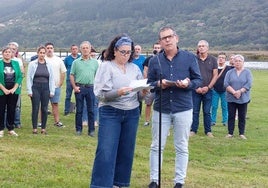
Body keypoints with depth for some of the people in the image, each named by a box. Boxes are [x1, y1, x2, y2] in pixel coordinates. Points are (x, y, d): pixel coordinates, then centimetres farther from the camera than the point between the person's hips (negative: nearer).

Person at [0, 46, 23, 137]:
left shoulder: (16, 63, 8)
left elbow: (20, 77, 5)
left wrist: (14, 88, -6)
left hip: (14, 91, 3)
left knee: (12, 110, 6)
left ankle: (11, 129, 15)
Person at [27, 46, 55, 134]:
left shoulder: (49, 65, 6)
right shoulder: (32, 64, 1)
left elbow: (51, 79, 7)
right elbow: (29, 78, 0)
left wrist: (52, 91, 2)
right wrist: (29, 90, -6)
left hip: (46, 88, 2)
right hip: (35, 87, -2)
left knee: (44, 109, 4)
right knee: (35, 108, -1)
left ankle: (43, 128, 12)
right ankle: (34, 128, 7)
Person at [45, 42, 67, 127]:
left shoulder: (58, 60, 9)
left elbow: (63, 72, 12)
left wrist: (60, 83, 5)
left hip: (56, 86, 3)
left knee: (55, 104, 6)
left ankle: (57, 121, 11)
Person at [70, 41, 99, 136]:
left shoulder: (95, 62, 7)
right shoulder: (76, 62, 3)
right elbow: (71, 75, 4)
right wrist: (74, 87, -4)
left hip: (90, 88, 1)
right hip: (79, 88, -1)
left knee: (91, 110, 4)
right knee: (79, 110, 6)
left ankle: (91, 130, 10)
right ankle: (78, 129, 15)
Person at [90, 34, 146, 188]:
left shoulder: (135, 68, 9)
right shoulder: (106, 66, -4)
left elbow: (139, 95, 11)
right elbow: (100, 93, -13)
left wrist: (143, 92, -12)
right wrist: (118, 92, -28)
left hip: (132, 114, 4)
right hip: (110, 113, -4)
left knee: (126, 152, 10)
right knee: (106, 152, -6)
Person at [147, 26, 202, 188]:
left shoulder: (190, 57, 0)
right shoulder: (155, 61, 5)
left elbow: (198, 80, 2)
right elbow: (149, 83, 7)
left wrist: (188, 84, -19)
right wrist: (158, 84, -15)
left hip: (183, 109, -1)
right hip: (161, 109, 2)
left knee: (182, 148, 7)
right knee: (157, 147, 7)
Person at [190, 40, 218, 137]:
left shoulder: (213, 59, 4)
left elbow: (215, 75, 3)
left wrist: (208, 87, -7)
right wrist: (196, 87, -9)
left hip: (208, 90, 0)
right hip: (196, 90, 0)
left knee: (207, 112, 6)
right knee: (195, 111, 4)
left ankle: (208, 131, 13)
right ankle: (193, 130, 12)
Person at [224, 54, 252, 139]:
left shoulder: (247, 72, 4)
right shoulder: (230, 72, 7)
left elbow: (249, 84, -8)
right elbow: (226, 84, -4)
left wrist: (240, 91, -18)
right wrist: (234, 92, -17)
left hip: (243, 99, -1)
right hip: (231, 98, 1)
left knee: (242, 116, 4)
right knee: (231, 116, 3)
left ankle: (242, 133, 11)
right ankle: (230, 133, 10)